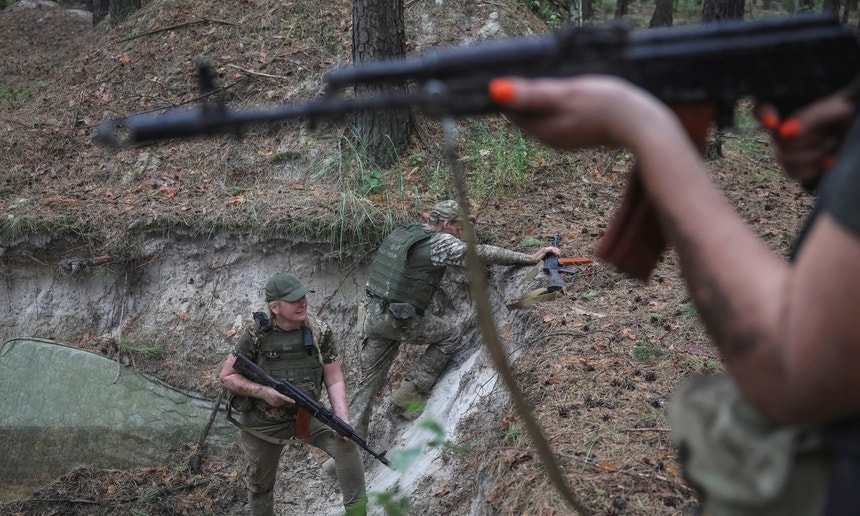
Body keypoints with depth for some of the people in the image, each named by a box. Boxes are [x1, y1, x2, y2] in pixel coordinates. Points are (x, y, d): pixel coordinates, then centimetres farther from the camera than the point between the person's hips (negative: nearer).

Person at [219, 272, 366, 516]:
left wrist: (342, 418, -24)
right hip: (262, 424, -1)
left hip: (306, 416, 1)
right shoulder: (256, 336, -19)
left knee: (345, 443, -22)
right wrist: (263, 392, -25)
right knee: (259, 484, 15)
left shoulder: (319, 332, -13)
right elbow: (226, 376, -11)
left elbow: (334, 379, -10)